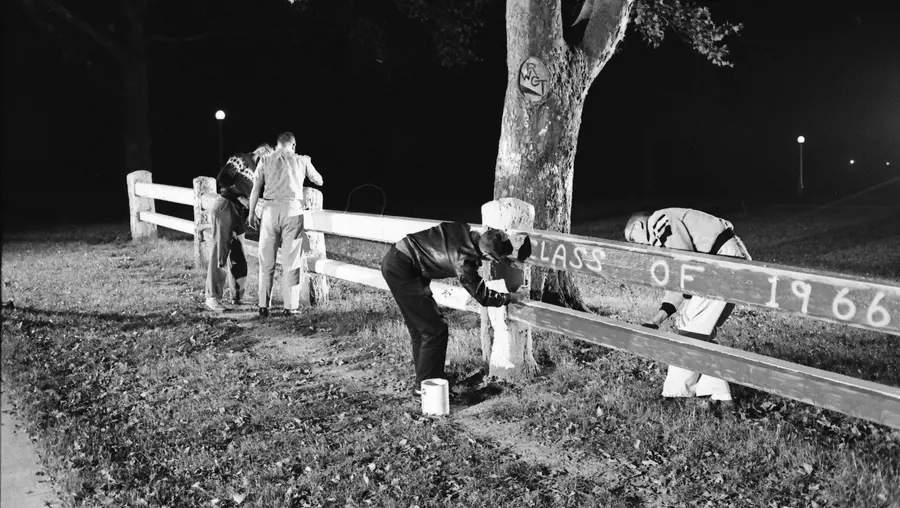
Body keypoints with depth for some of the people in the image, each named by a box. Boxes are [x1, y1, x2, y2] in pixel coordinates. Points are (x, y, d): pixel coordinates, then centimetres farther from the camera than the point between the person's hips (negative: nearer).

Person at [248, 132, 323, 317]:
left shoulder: (265, 159, 9)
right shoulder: (301, 160, 9)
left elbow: (256, 188, 5)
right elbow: (319, 181, 23)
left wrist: (252, 213, 11)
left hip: (270, 210, 1)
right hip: (293, 211, -1)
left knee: (266, 261, 8)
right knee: (290, 261, 4)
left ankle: (263, 306, 8)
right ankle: (290, 306, 5)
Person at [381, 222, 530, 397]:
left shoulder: (466, 231, -4)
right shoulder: (464, 260, -23)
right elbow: (482, 296, -11)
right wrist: (512, 298, 3)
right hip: (401, 271, -9)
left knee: (418, 328, 18)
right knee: (436, 330, -3)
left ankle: (424, 379, 28)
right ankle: (424, 386, 5)